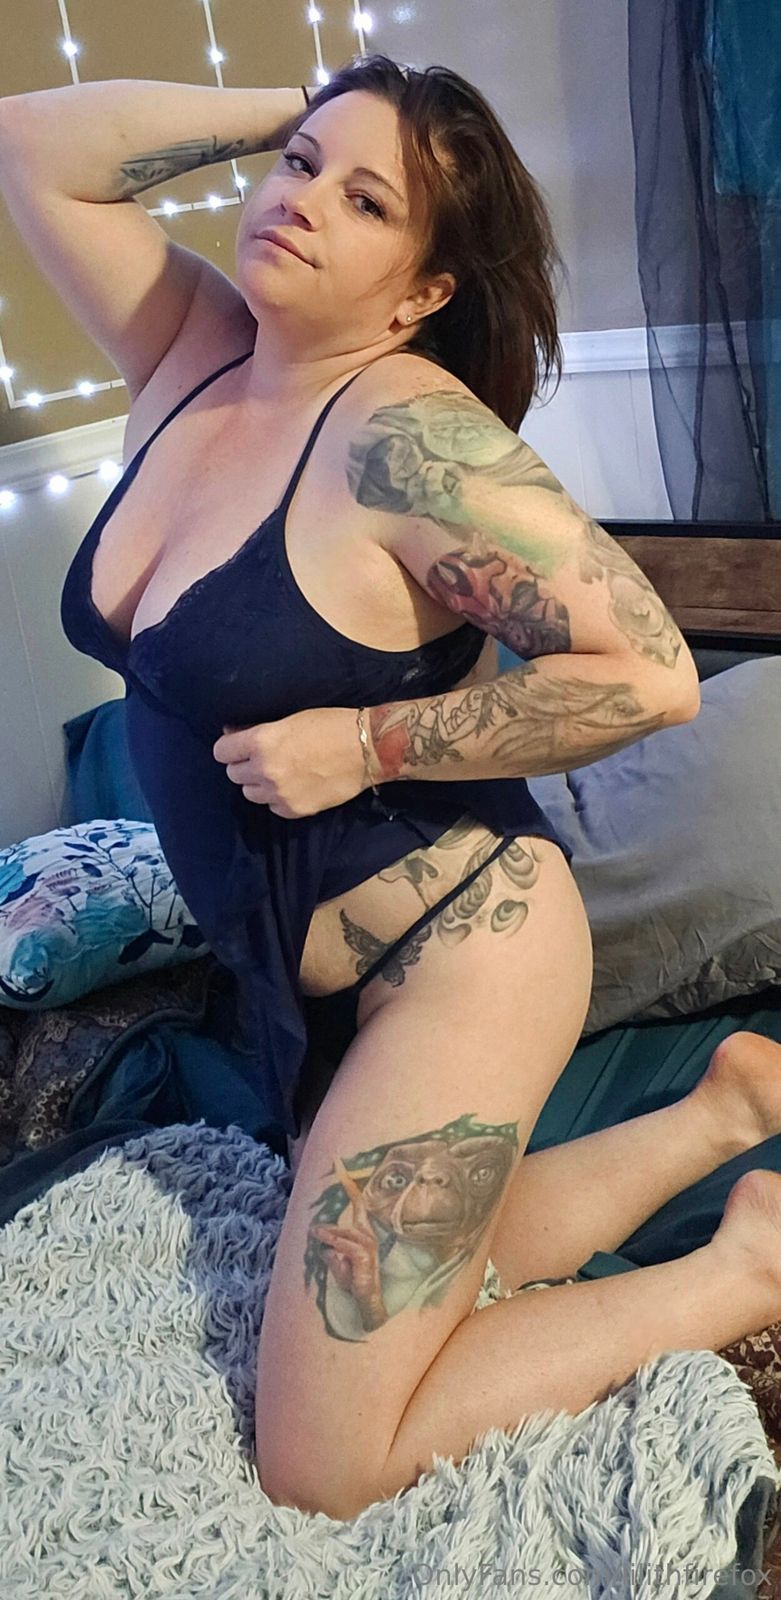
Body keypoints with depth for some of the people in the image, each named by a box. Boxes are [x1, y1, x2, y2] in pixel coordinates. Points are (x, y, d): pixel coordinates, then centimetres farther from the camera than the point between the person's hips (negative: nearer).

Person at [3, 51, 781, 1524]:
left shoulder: (403, 432, -22)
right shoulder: (194, 355, 2)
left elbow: (648, 675, -26)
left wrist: (367, 743, -22)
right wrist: (292, 115, 0)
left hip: (455, 950, -9)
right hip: (304, 965, 9)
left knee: (323, 1467, 0)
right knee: (432, 1275, 28)